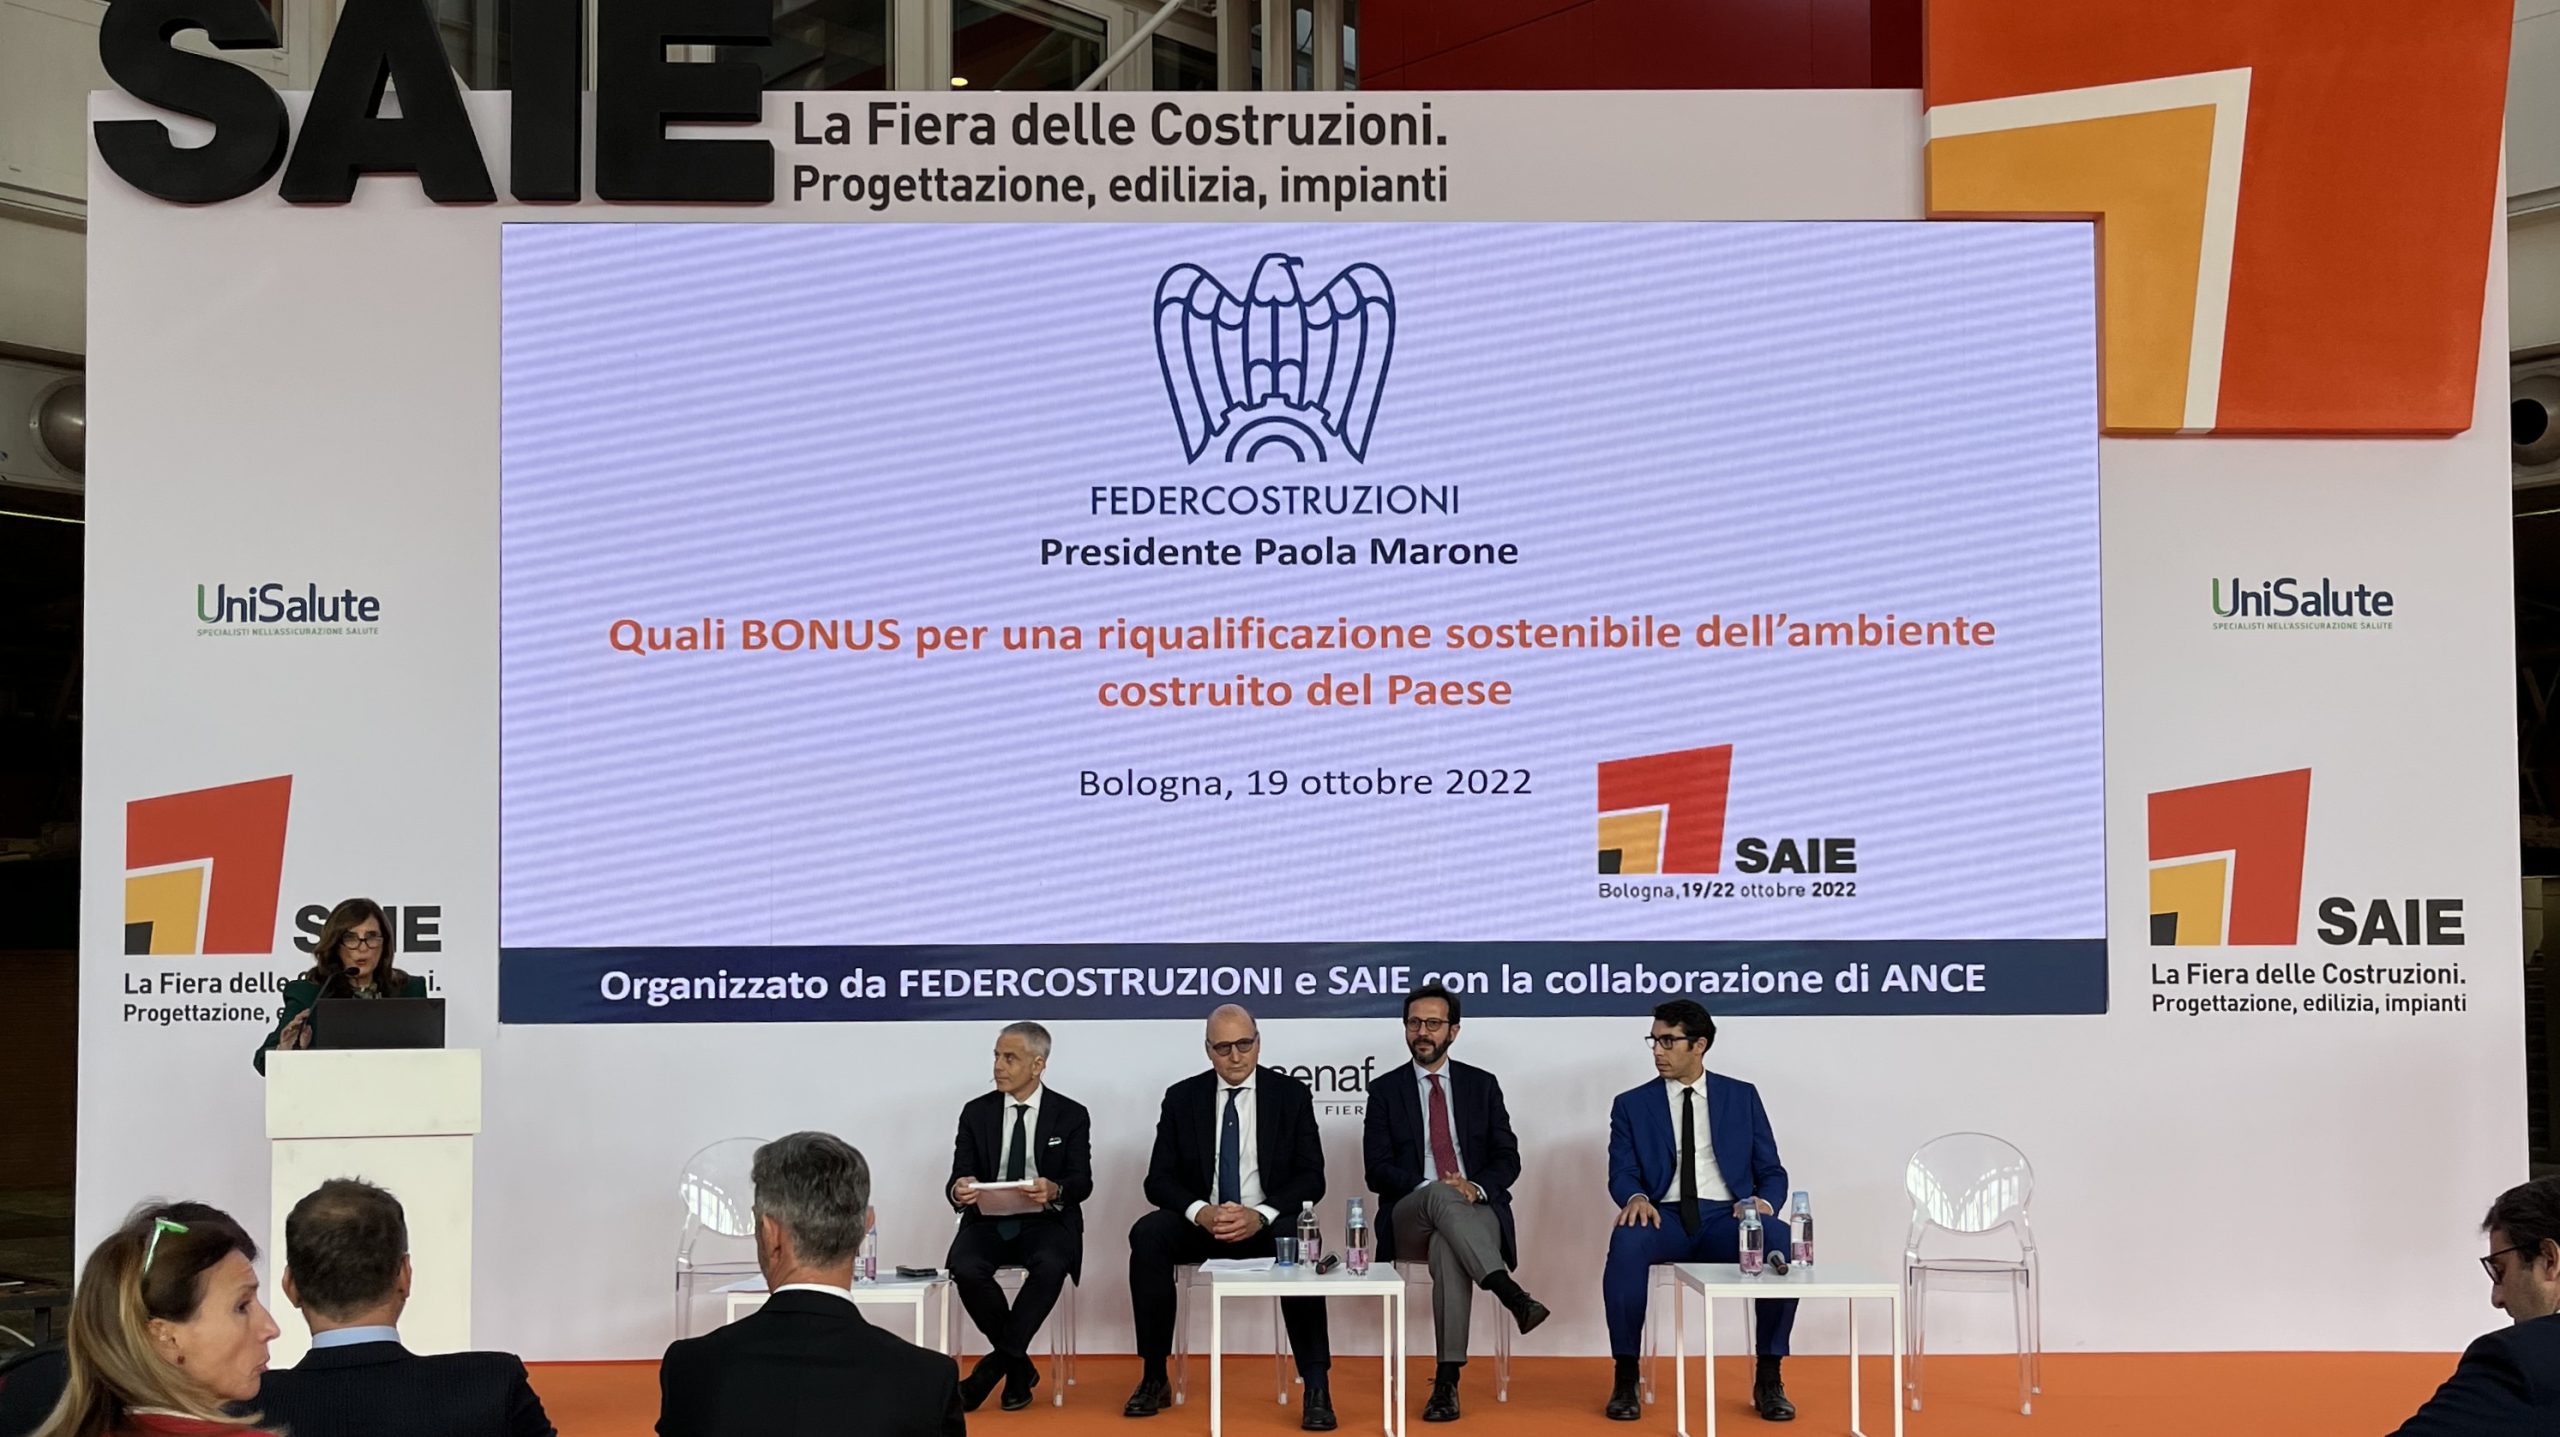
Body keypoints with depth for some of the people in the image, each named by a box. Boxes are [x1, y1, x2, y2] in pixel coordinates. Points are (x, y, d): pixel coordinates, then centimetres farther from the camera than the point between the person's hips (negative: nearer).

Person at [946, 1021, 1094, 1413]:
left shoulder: (1071, 1115, 3)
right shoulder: (976, 1112, 7)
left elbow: (1082, 1182, -6)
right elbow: (959, 1177, 0)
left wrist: (1055, 1190, -31)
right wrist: (958, 1191, -27)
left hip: (1046, 1221, -2)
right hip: (989, 1220, 2)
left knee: (1050, 1266, -36)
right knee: (965, 1267, -31)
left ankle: (996, 1364, -19)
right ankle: (1019, 1366, -10)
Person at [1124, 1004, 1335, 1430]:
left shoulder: (1292, 1095, 2)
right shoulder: (1182, 1097, 5)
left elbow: (1311, 1178, -4)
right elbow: (1159, 1179, 1)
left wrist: (1261, 1215, -22)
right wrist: (1201, 1212, -21)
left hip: (1268, 1223, -1)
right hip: (1201, 1220, 2)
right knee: (1147, 1234, -29)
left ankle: (1316, 1386, -31)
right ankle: (1154, 1378, -21)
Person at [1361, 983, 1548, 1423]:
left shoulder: (1482, 1085, 14)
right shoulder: (1385, 1090, 10)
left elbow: (1508, 1159, 8)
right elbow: (1377, 1170, 1)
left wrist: (1475, 1186, -14)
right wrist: (1434, 1187, -16)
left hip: (1476, 1210, 0)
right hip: (1410, 1218, 0)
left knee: (1448, 1247, -38)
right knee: (1439, 1195, -38)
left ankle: (1447, 1380, -38)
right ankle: (1511, 1293, -49)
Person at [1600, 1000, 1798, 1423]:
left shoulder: (1742, 1097, 14)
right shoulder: (1631, 1104, 13)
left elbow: (1772, 1171, 11)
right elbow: (1622, 1173, 3)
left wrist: (1764, 1202, -13)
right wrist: (1636, 1197, -22)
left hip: (1727, 1218, 1)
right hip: (1667, 1218, 0)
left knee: (1784, 1243, -33)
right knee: (1626, 1242, -36)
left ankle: (1768, 1380, -18)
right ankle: (1626, 1378, -24)